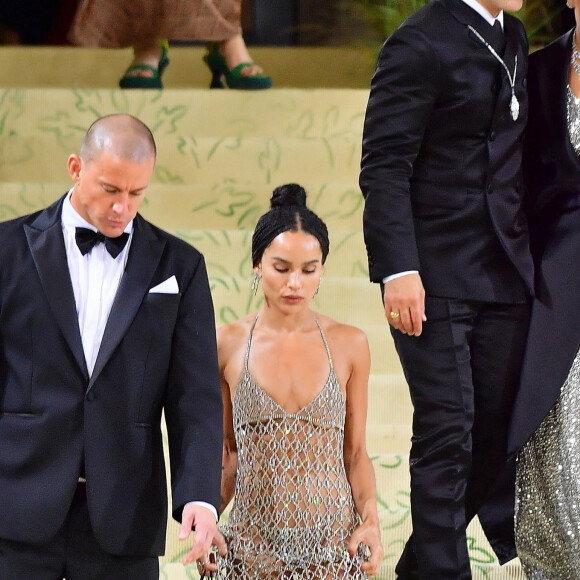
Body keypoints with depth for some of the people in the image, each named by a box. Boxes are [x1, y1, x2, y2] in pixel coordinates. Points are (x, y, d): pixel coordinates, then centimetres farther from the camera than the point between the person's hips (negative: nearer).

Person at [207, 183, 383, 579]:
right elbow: (227, 453, 7)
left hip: (334, 545, 0)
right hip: (254, 543, 0)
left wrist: (370, 519, -8)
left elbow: (355, 452, 6)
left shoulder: (349, 345, 2)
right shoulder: (228, 345, 0)